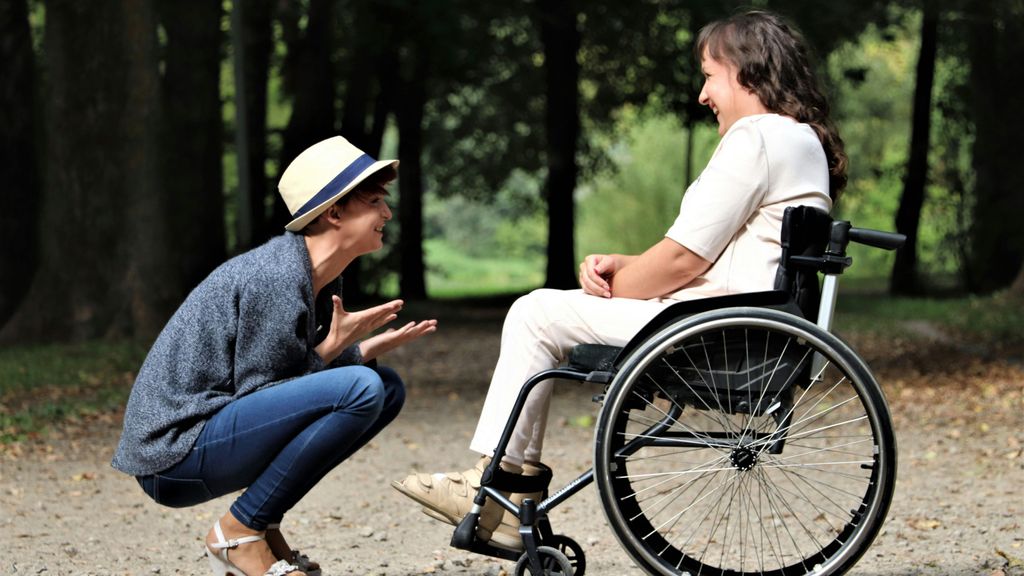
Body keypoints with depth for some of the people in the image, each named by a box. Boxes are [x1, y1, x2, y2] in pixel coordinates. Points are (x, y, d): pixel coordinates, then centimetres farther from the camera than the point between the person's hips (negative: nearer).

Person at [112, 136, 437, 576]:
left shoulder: (322, 279, 9)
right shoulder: (277, 279, -19)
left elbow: (302, 372, 13)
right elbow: (257, 392, -16)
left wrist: (375, 345, 2)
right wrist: (334, 346, -14)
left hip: (218, 431, 10)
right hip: (172, 456, -10)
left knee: (387, 388, 11)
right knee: (359, 388, -25)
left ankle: (262, 527, 7)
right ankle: (239, 533, -11)